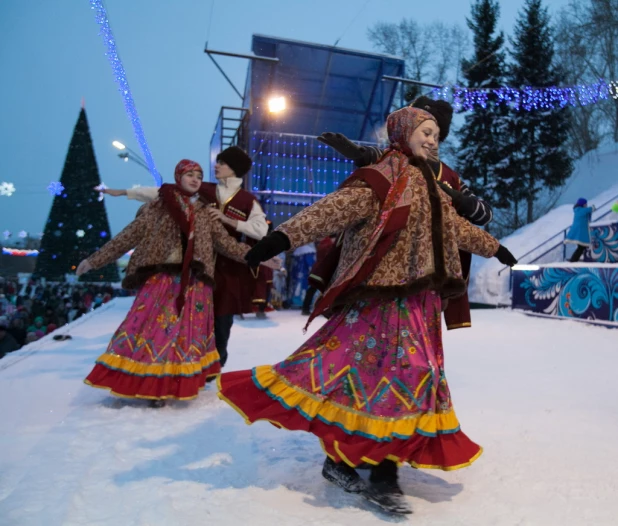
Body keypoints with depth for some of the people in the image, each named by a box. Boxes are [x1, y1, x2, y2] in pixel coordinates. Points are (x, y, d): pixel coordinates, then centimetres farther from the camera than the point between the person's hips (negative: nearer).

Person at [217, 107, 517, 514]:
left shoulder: (427, 184, 19)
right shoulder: (381, 179, -9)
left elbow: (455, 226, 33)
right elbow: (333, 210, -23)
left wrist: (493, 247, 46)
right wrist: (284, 236, -37)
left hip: (419, 297, 9)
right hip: (385, 296, -9)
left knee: (403, 375, 9)